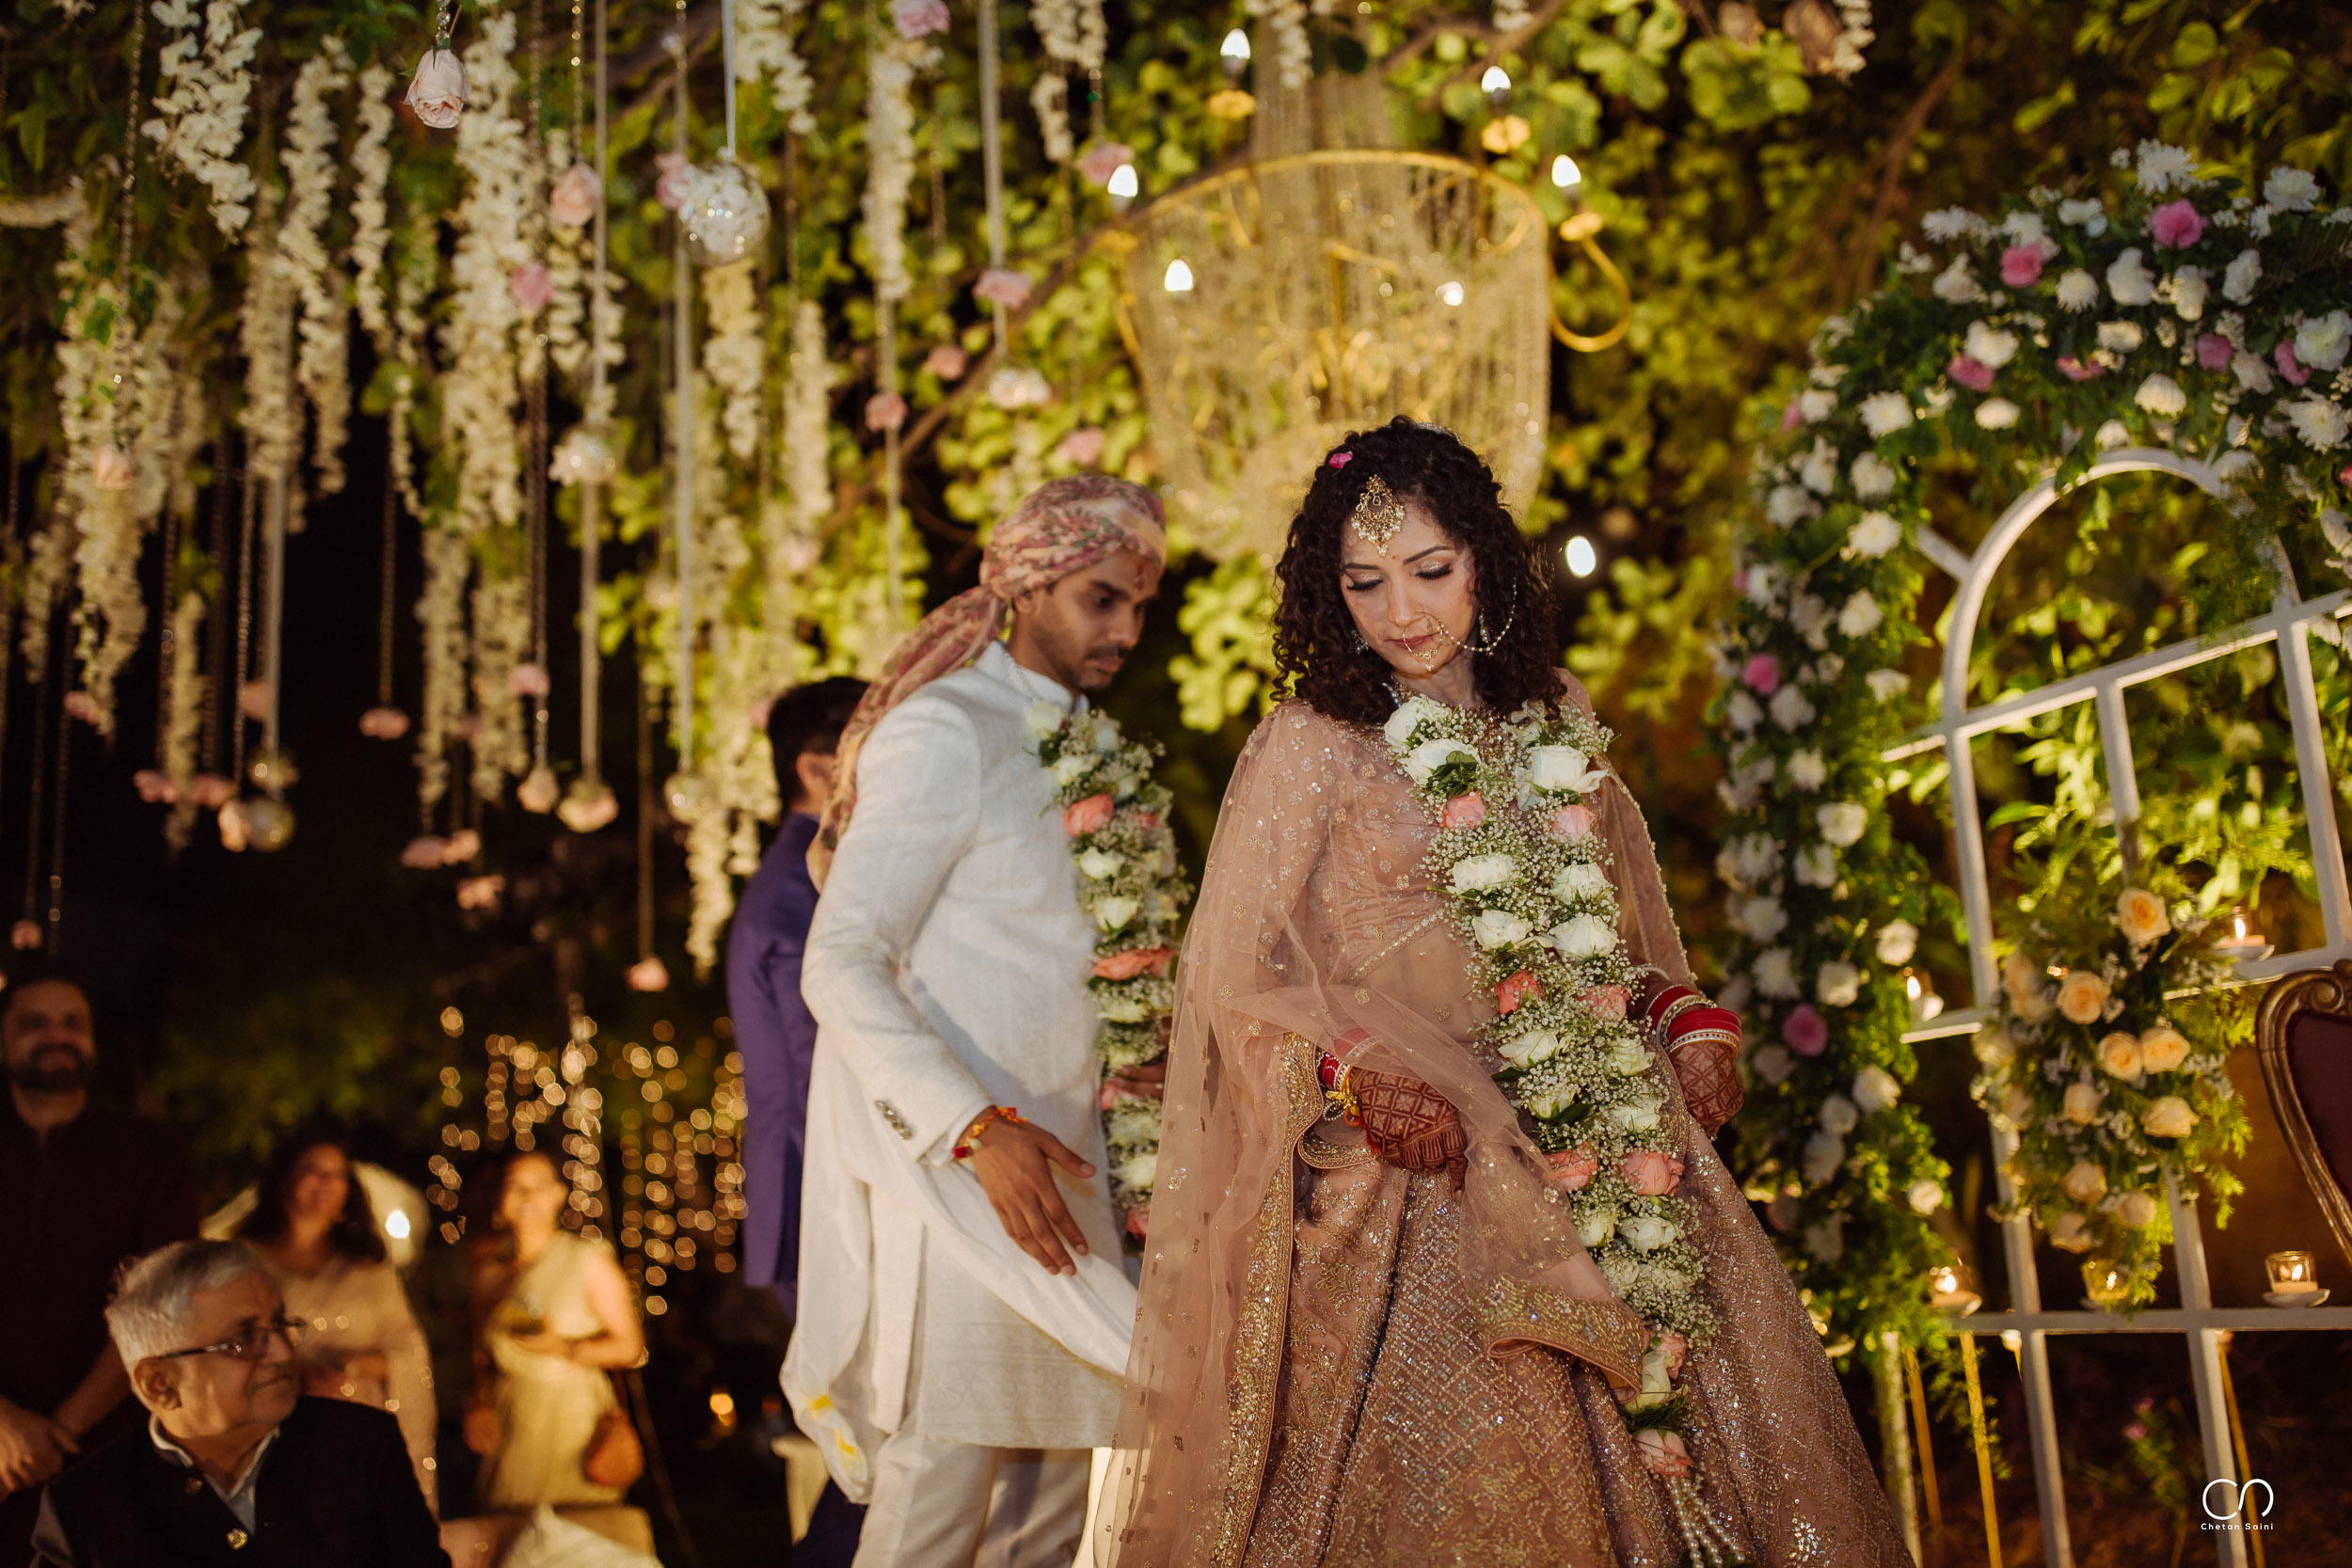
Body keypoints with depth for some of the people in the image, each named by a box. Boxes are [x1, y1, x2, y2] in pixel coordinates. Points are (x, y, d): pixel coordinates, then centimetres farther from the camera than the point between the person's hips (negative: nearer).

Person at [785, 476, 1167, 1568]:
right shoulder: (946, 733, -12)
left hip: (1054, 1165, 8)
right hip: (955, 1169, -8)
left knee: (1074, 1454, 13)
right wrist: (978, 1131, -25)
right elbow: (839, 965, -17)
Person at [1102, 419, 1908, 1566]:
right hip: (1421, 1174, -4)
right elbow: (1235, 973, -5)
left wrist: (1690, 1024, 4)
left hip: (1601, 1157, 4)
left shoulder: (1554, 720, 10)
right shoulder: (1306, 749, -3)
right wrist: (1363, 1074, -19)